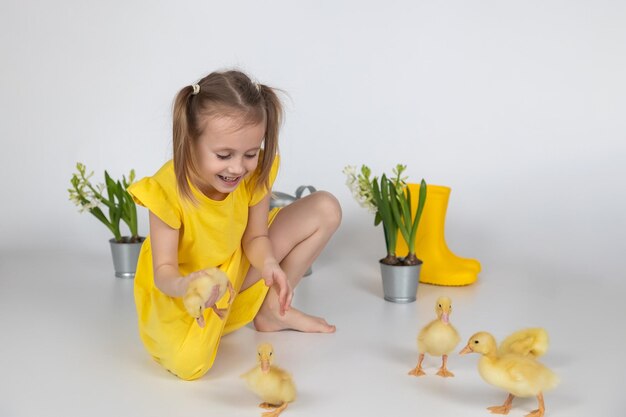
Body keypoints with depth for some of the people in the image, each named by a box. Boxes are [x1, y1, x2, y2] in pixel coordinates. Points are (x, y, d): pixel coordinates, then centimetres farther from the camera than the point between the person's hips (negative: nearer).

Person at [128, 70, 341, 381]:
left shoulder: (255, 173, -20)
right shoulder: (167, 190, -31)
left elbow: (255, 237, -8)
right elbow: (163, 272, -26)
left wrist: (269, 264, -32)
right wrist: (185, 287, -50)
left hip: (237, 268, 5)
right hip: (177, 290, -4)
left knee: (326, 209, -5)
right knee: (189, 362, -36)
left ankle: (271, 310, 2)